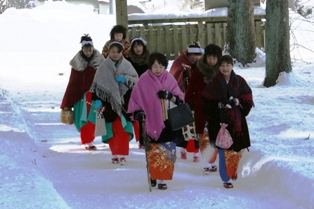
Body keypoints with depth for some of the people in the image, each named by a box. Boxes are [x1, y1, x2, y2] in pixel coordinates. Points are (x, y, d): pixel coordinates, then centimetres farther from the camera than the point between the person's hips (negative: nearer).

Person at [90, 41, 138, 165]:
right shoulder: (104, 67, 4)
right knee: (113, 129, -3)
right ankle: (115, 153, 6)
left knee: (123, 129, -6)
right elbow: (97, 85, 3)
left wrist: (125, 79, -12)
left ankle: (122, 154, -3)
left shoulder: (127, 65, 5)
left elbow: (136, 80, 5)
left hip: (124, 101, 0)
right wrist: (98, 100, -6)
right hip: (109, 102, 0)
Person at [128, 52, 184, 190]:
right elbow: (136, 99, 4)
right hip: (150, 121, -2)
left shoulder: (169, 79, 4)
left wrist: (170, 96, -15)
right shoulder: (144, 80, -2)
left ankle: (161, 178, 5)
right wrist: (138, 112, -7)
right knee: (154, 152, -3)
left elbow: (180, 98, 4)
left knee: (168, 151, -2)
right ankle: (153, 175, 14)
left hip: (167, 121, 2)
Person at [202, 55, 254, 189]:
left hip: (236, 120, 2)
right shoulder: (214, 83, -3)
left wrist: (237, 102, -15)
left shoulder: (239, 82, 2)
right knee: (224, 150, -6)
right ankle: (226, 179, 3)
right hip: (220, 121, -2)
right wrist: (219, 105, -17)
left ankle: (233, 170, 38)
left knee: (237, 149, 9)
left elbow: (248, 100, 2)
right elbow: (207, 102, -3)